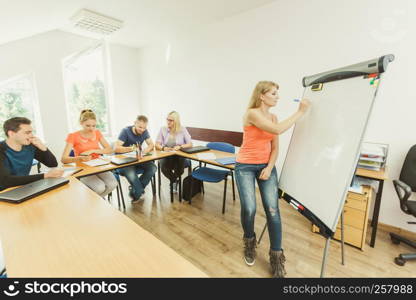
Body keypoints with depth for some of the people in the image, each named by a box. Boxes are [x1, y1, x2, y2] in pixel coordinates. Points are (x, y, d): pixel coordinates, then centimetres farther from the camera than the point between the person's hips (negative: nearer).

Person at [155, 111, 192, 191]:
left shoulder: (183, 129, -2)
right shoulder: (163, 129, 1)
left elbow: (190, 144, -5)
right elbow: (157, 145, -2)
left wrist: (180, 147, -24)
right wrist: (163, 148, -25)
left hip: (179, 156, -1)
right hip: (166, 156, 1)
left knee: (179, 169, -30)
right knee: (164, 168, -30)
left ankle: (173, 180, 10)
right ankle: (174, 180, 8)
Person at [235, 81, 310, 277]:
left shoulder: (273, 117, 9)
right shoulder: (252, 113, -13)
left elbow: (275, 147, 8)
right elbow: (278, 129, -25)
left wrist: (269, 167, -7)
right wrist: (300, 112, -14)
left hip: (266, 166, 5)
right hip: (245, 166, -5)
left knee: (272, 210, -6)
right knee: (249, 209, -13)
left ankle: (276, 257, 11)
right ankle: (249, 243, 20)